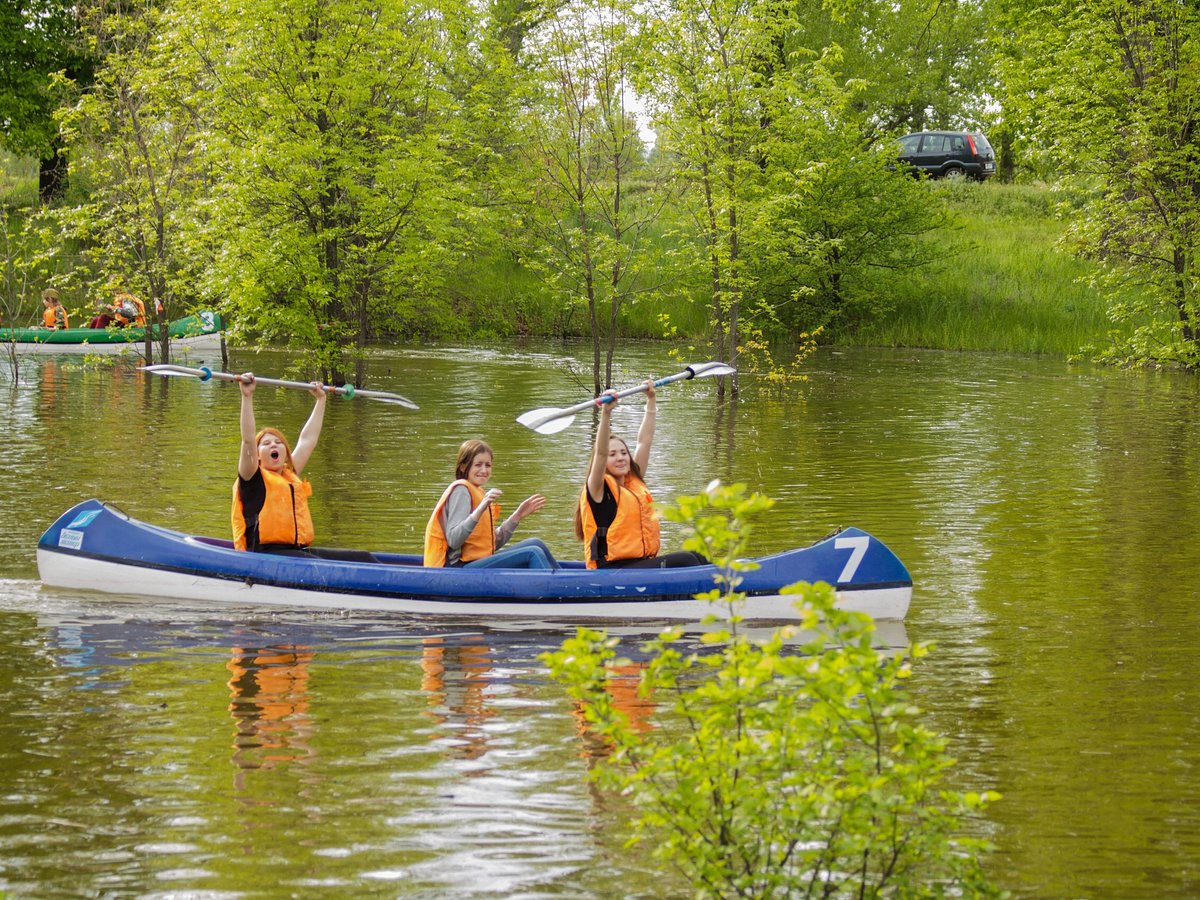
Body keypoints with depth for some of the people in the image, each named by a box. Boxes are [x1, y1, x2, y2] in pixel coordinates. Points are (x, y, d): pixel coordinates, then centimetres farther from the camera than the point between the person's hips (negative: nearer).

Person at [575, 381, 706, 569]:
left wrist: (651, 401, 24)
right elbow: (600, 452, -19)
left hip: (642, 564, 8)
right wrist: (606, 413, -29)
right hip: (612, 569, -8)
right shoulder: (598, 489, -3)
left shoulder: (634, 482, 17)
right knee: (684, 560, -21)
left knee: (696, 558, -13)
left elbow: (644, 441, 22)